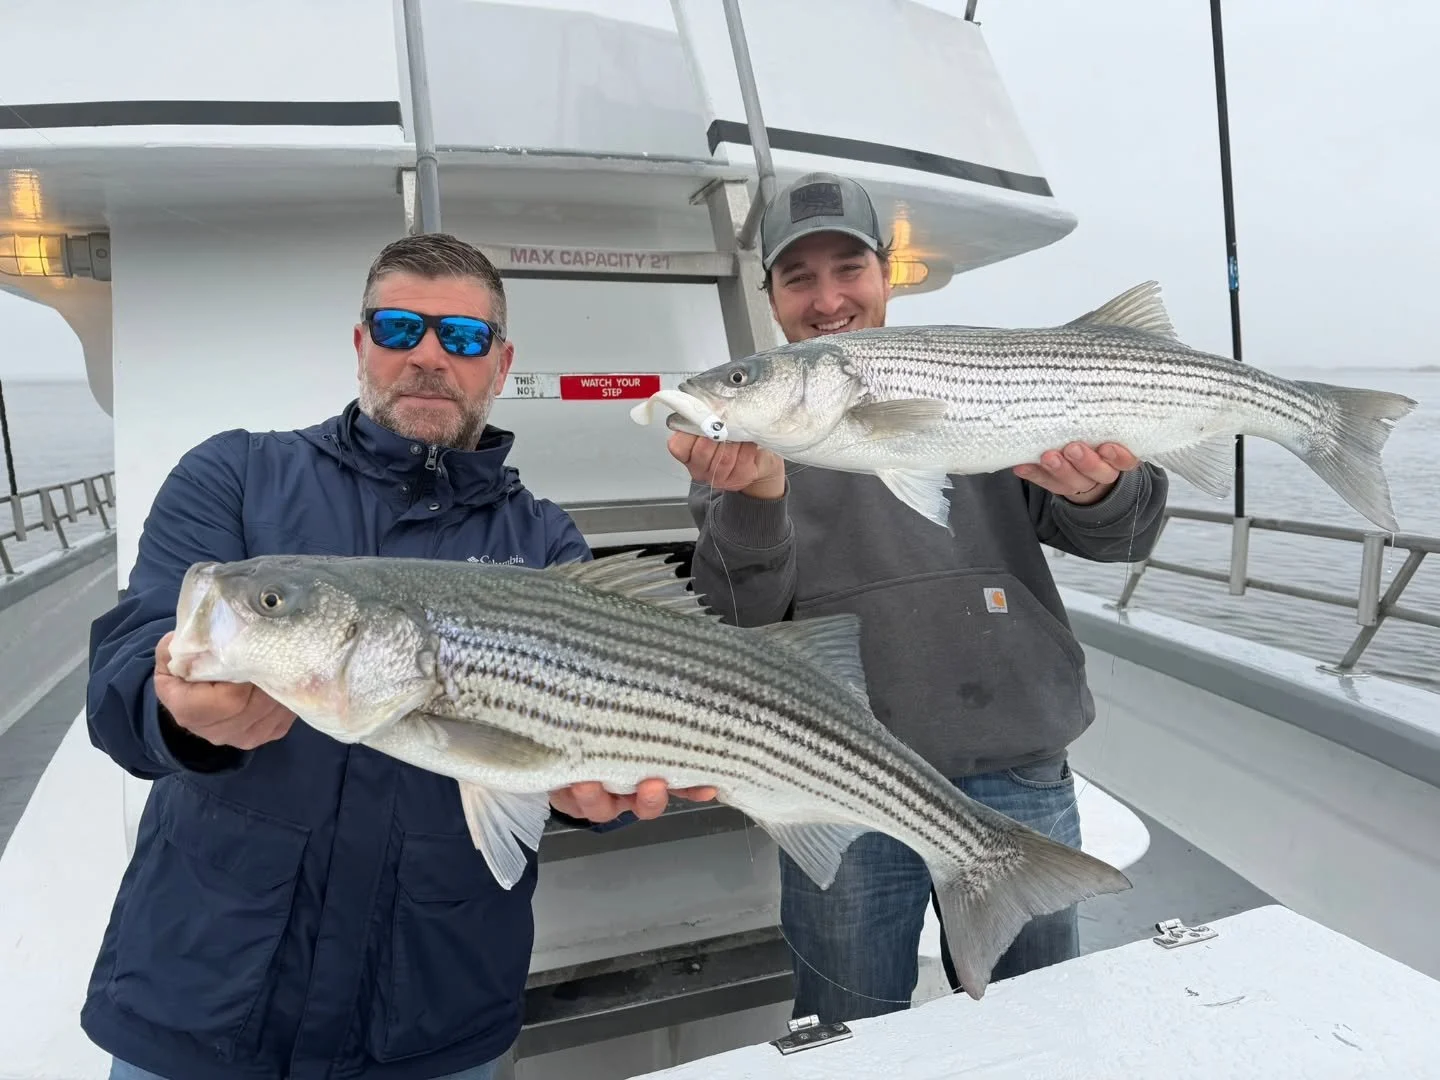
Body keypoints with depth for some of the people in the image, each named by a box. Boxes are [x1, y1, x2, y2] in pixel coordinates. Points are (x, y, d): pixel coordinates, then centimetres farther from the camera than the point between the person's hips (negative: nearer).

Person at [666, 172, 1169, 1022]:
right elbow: (744, 613, -6)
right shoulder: (744, 423, 3)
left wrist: (1102, 490, -22)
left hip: (1018, 772, 2)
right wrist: (754, 497, -26)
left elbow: (1119, 536, 1)